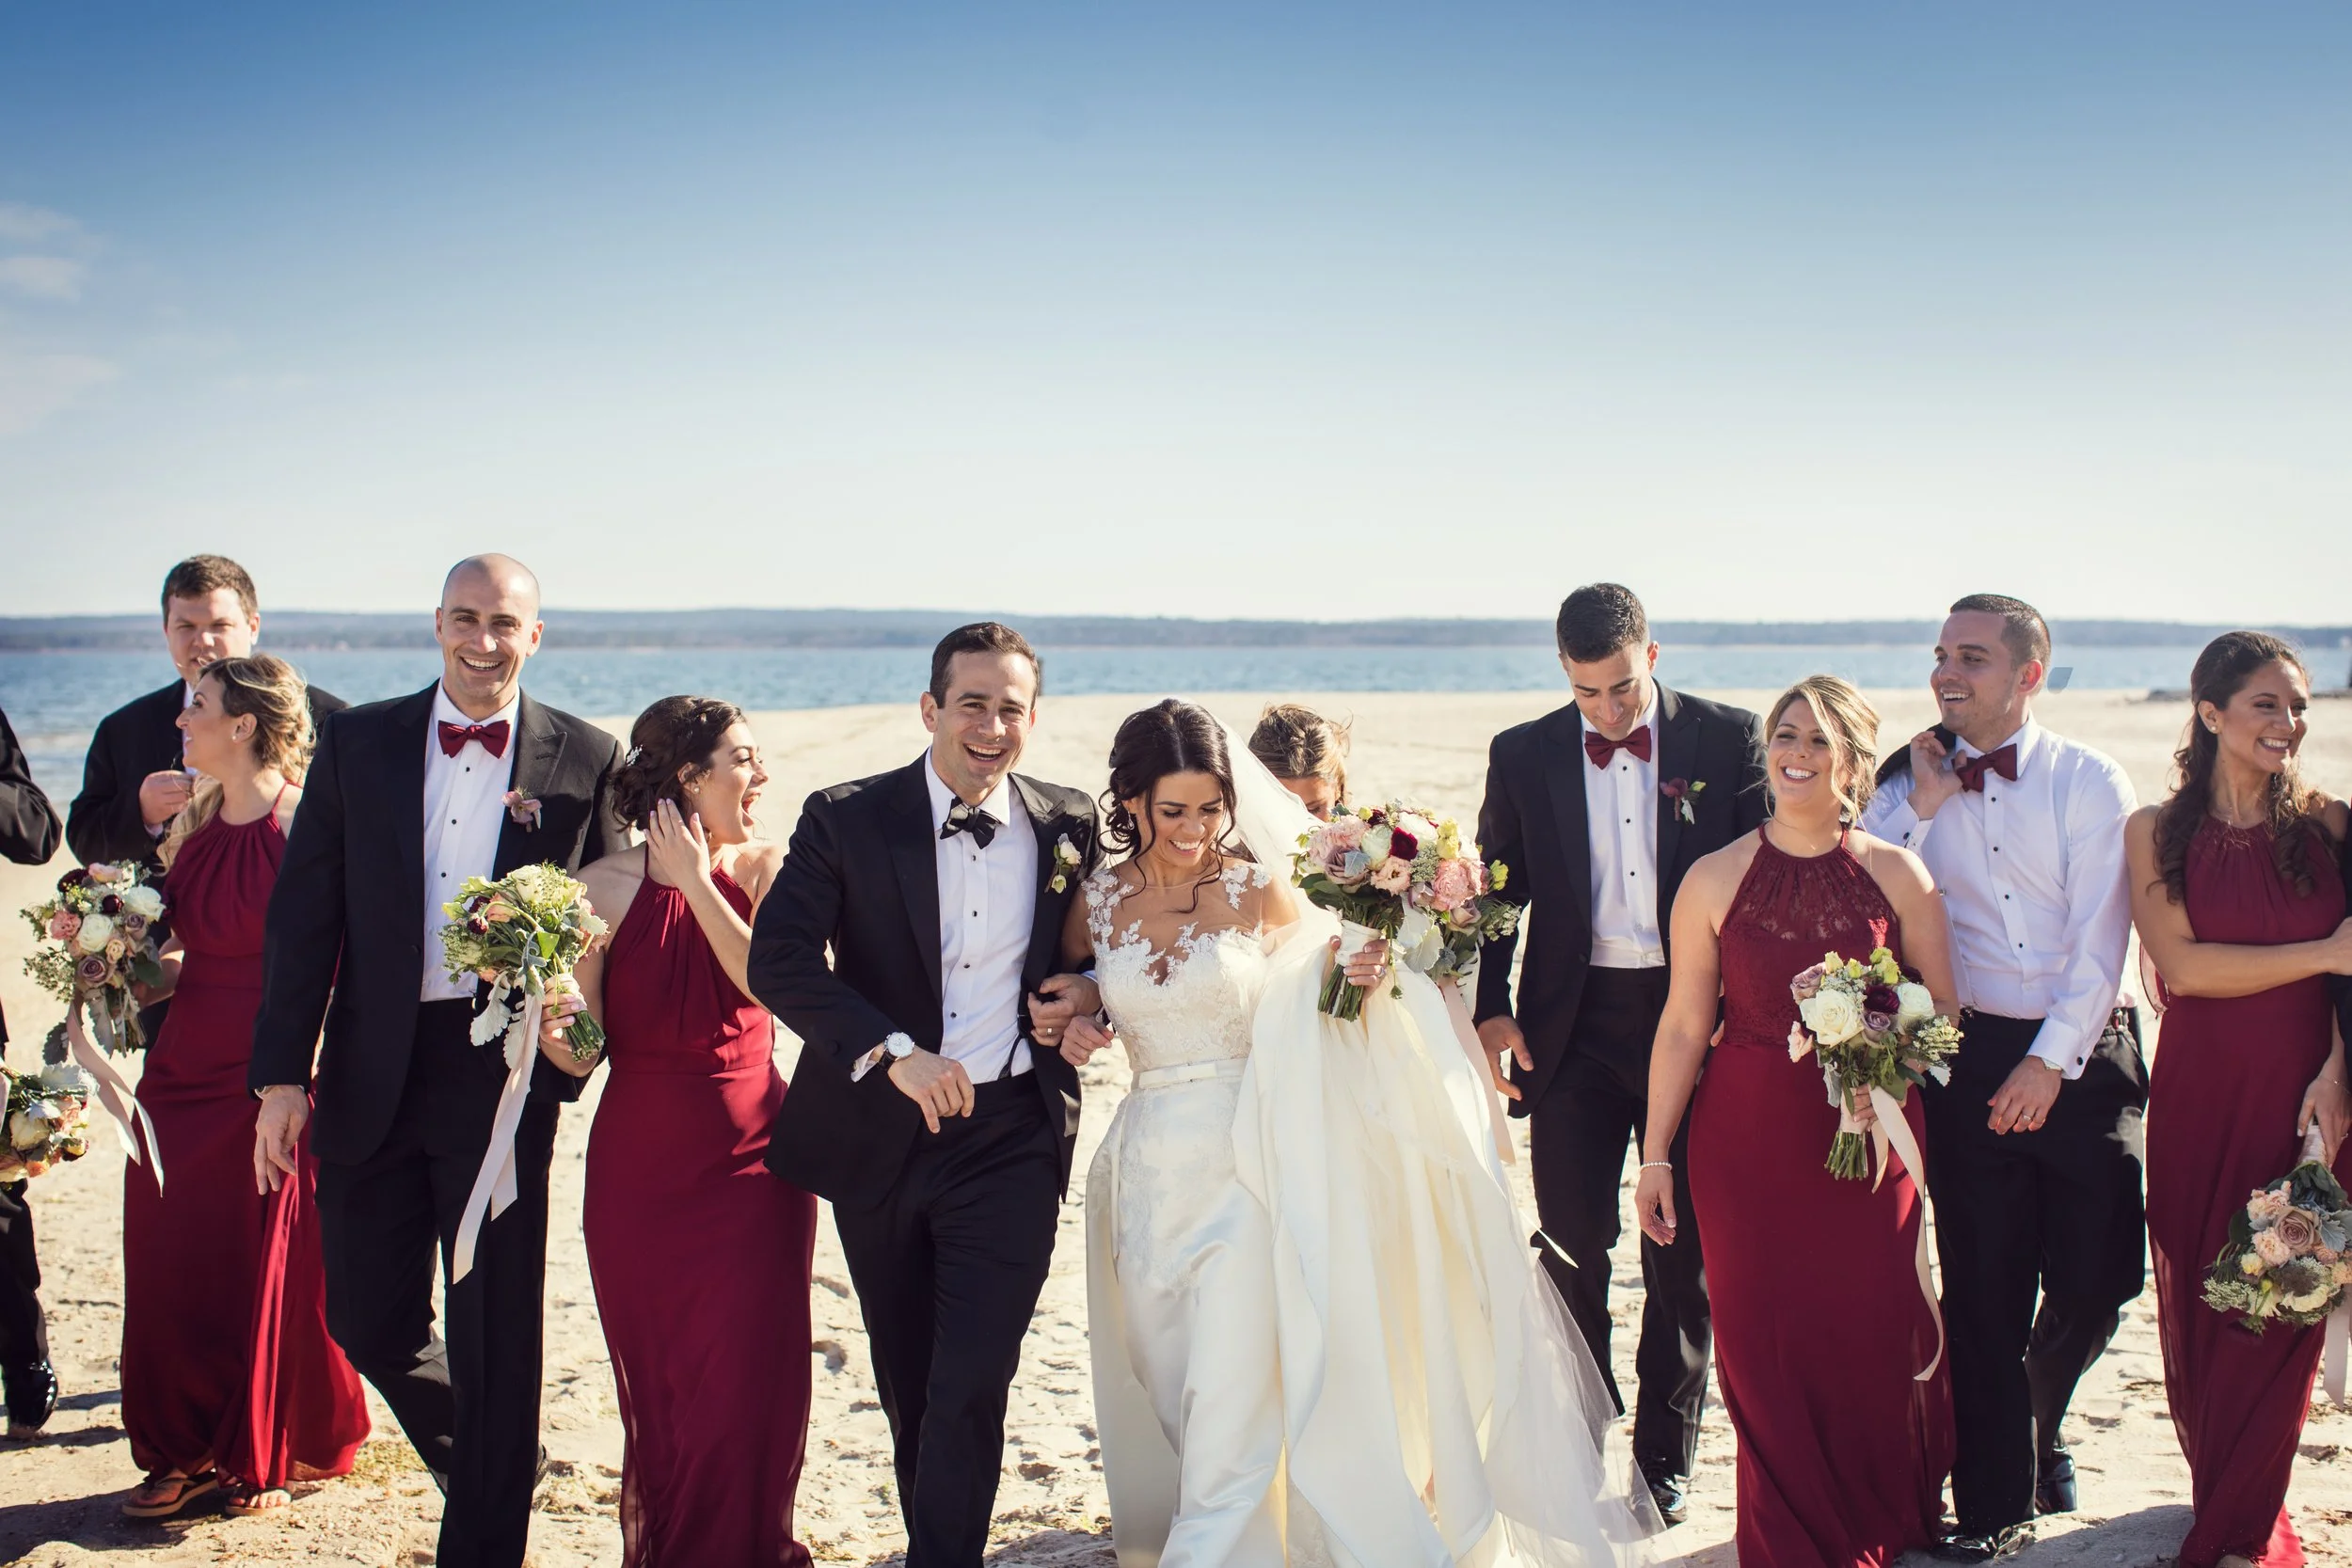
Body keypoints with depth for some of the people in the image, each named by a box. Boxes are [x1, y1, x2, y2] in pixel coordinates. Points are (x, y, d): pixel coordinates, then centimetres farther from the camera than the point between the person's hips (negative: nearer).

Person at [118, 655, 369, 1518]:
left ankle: (271, 1454, 23)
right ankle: (191, 1449, 24)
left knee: (268, 1262, 4)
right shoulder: (191, 821, 8)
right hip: (185, 1065, 7)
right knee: (170, 1259, 8)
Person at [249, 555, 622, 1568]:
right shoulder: (358, 742, 4)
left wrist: (569, 1049, -8)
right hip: (371, 1077, 3)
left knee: (494, 1334, 3)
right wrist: (282, 1074, -3)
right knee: (368, 1322, 11)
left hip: (503, 1076, -2)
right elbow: (304, 915, 3)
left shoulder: (583, 759, 0)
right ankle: (486, 1470, 39)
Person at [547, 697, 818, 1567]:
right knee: (656, 1386, 10)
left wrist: (698, 881, -14)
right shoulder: (607, 884, -5)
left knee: (748, 1380, -2)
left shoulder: (764, 866, -1)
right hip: (639, 1164, 0)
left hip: (752, 1155, 0)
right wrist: (553, 1020, -26)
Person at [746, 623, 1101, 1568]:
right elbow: (779, 958, -18)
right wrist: (894, 1054, -29)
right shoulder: (846, 818, -7)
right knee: (908, 1384, 17)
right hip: (879, 1131, 1)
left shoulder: (1068, 824, 0)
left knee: (972, 1386, -8)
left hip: (1010, 1139, 0)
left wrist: (1087, 994, -7)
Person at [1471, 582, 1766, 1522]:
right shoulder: (1524, 755, 2)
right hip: (1573, 1025, 1)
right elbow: (1497, 889, 9)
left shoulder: (1728, 739, -3)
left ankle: (1664, 1457, 22)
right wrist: (1492, 1009, -1)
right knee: (1572, 1247, 6)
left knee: (1683, 1250, 8)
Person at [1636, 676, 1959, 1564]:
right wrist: (1655, 1156, 2)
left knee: (1876, 1331, 2)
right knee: (1763, 1335, 3)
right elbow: (1683, 1026, 2)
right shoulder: (1716, 880, 0)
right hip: (1747, 1142, 0)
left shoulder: (1898, 875, 2)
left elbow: (1942, 1010, 7)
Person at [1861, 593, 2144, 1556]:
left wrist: (2051, 1060, -11)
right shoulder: (1911, 785, 6)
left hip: (2084, 1057, 0)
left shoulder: (2089, 782, 0)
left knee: (2098, 1277, 0)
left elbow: (2099, 940, -5)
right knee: (1985, 1294, 1)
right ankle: (1996, 1501, 13)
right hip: (1971, 1060, 1)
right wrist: (1921, 807, -9)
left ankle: (2037, 1427, 31)